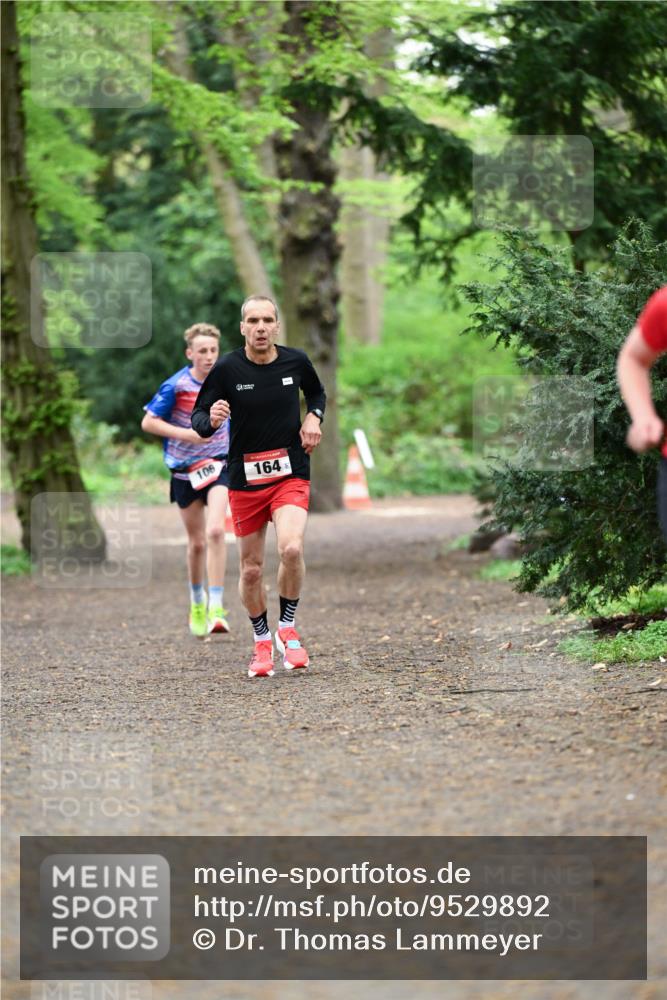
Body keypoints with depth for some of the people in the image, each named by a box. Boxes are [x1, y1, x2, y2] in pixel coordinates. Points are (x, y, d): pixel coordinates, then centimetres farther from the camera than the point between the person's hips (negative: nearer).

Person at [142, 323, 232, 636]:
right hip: (185, 469, -1)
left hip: (218, 463, 1)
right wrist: (187, 434, -20)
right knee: (197, 542, 8)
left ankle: (216, 608, -21)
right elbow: (148, 422, -11)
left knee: (215, 531, -21)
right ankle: (197, 603, 33)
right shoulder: (175, 386, -13)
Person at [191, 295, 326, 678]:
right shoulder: (227, 369, -9)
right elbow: (198, 417, -2)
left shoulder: (296, 361, -2)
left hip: (291, 474, 0)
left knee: (292, 548, -25)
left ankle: (288, 628, -3)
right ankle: (262, 642, 29)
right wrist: (211, 420, -26)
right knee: (252, 570, 6)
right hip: (245, 478, 0)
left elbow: (317, 392, 20)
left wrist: (313, 417, -1)